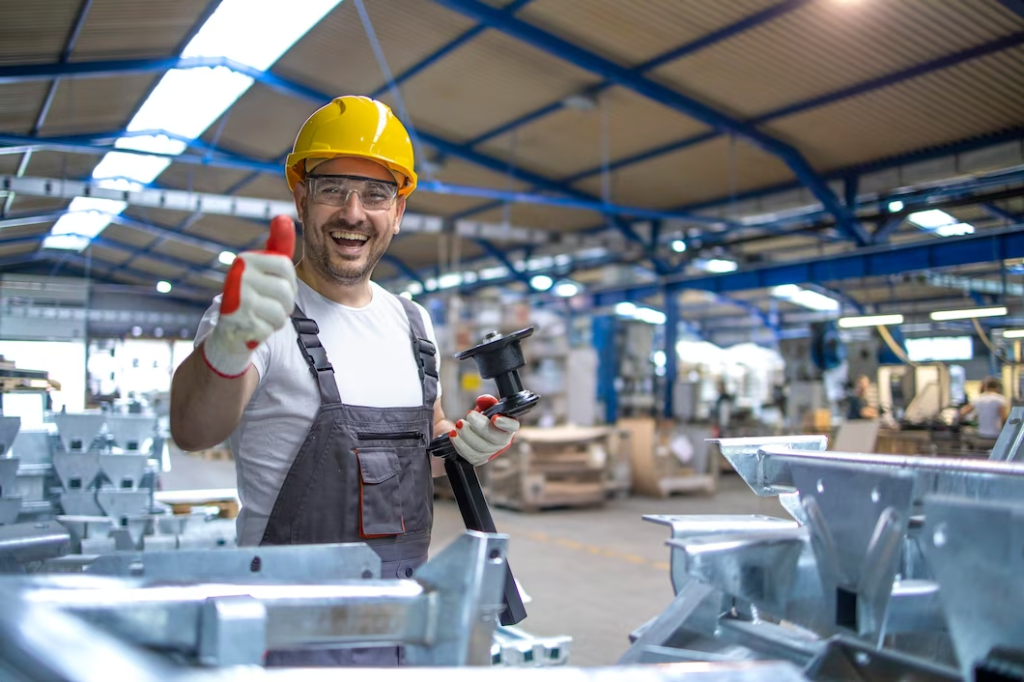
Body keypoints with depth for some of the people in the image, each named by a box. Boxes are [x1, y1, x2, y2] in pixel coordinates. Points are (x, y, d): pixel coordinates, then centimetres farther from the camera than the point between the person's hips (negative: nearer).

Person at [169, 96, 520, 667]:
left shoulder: (414, 324, 7)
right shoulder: (265, 316, -13)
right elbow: (193, 430, -32)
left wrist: (466, 446, -3)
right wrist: (227, 346, -53)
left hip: (406, 604, 6)